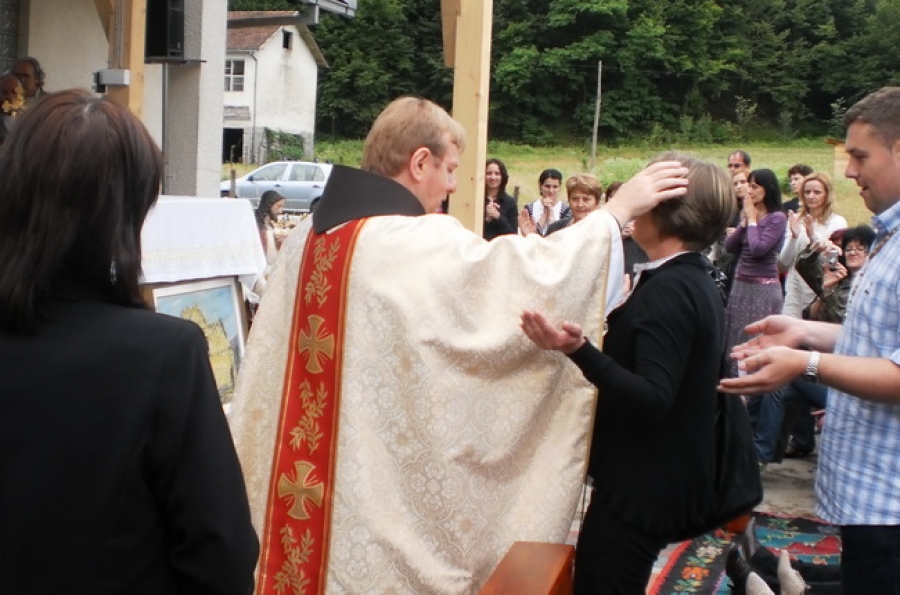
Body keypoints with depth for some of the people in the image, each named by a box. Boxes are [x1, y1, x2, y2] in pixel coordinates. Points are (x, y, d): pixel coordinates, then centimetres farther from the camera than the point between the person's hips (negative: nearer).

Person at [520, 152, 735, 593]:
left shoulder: (667, 290, -22)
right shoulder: (698, 282, 9)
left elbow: (652, 401, -30)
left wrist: (579, 349, -41)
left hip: (642, 487, -10)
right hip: (662, 480, 10)